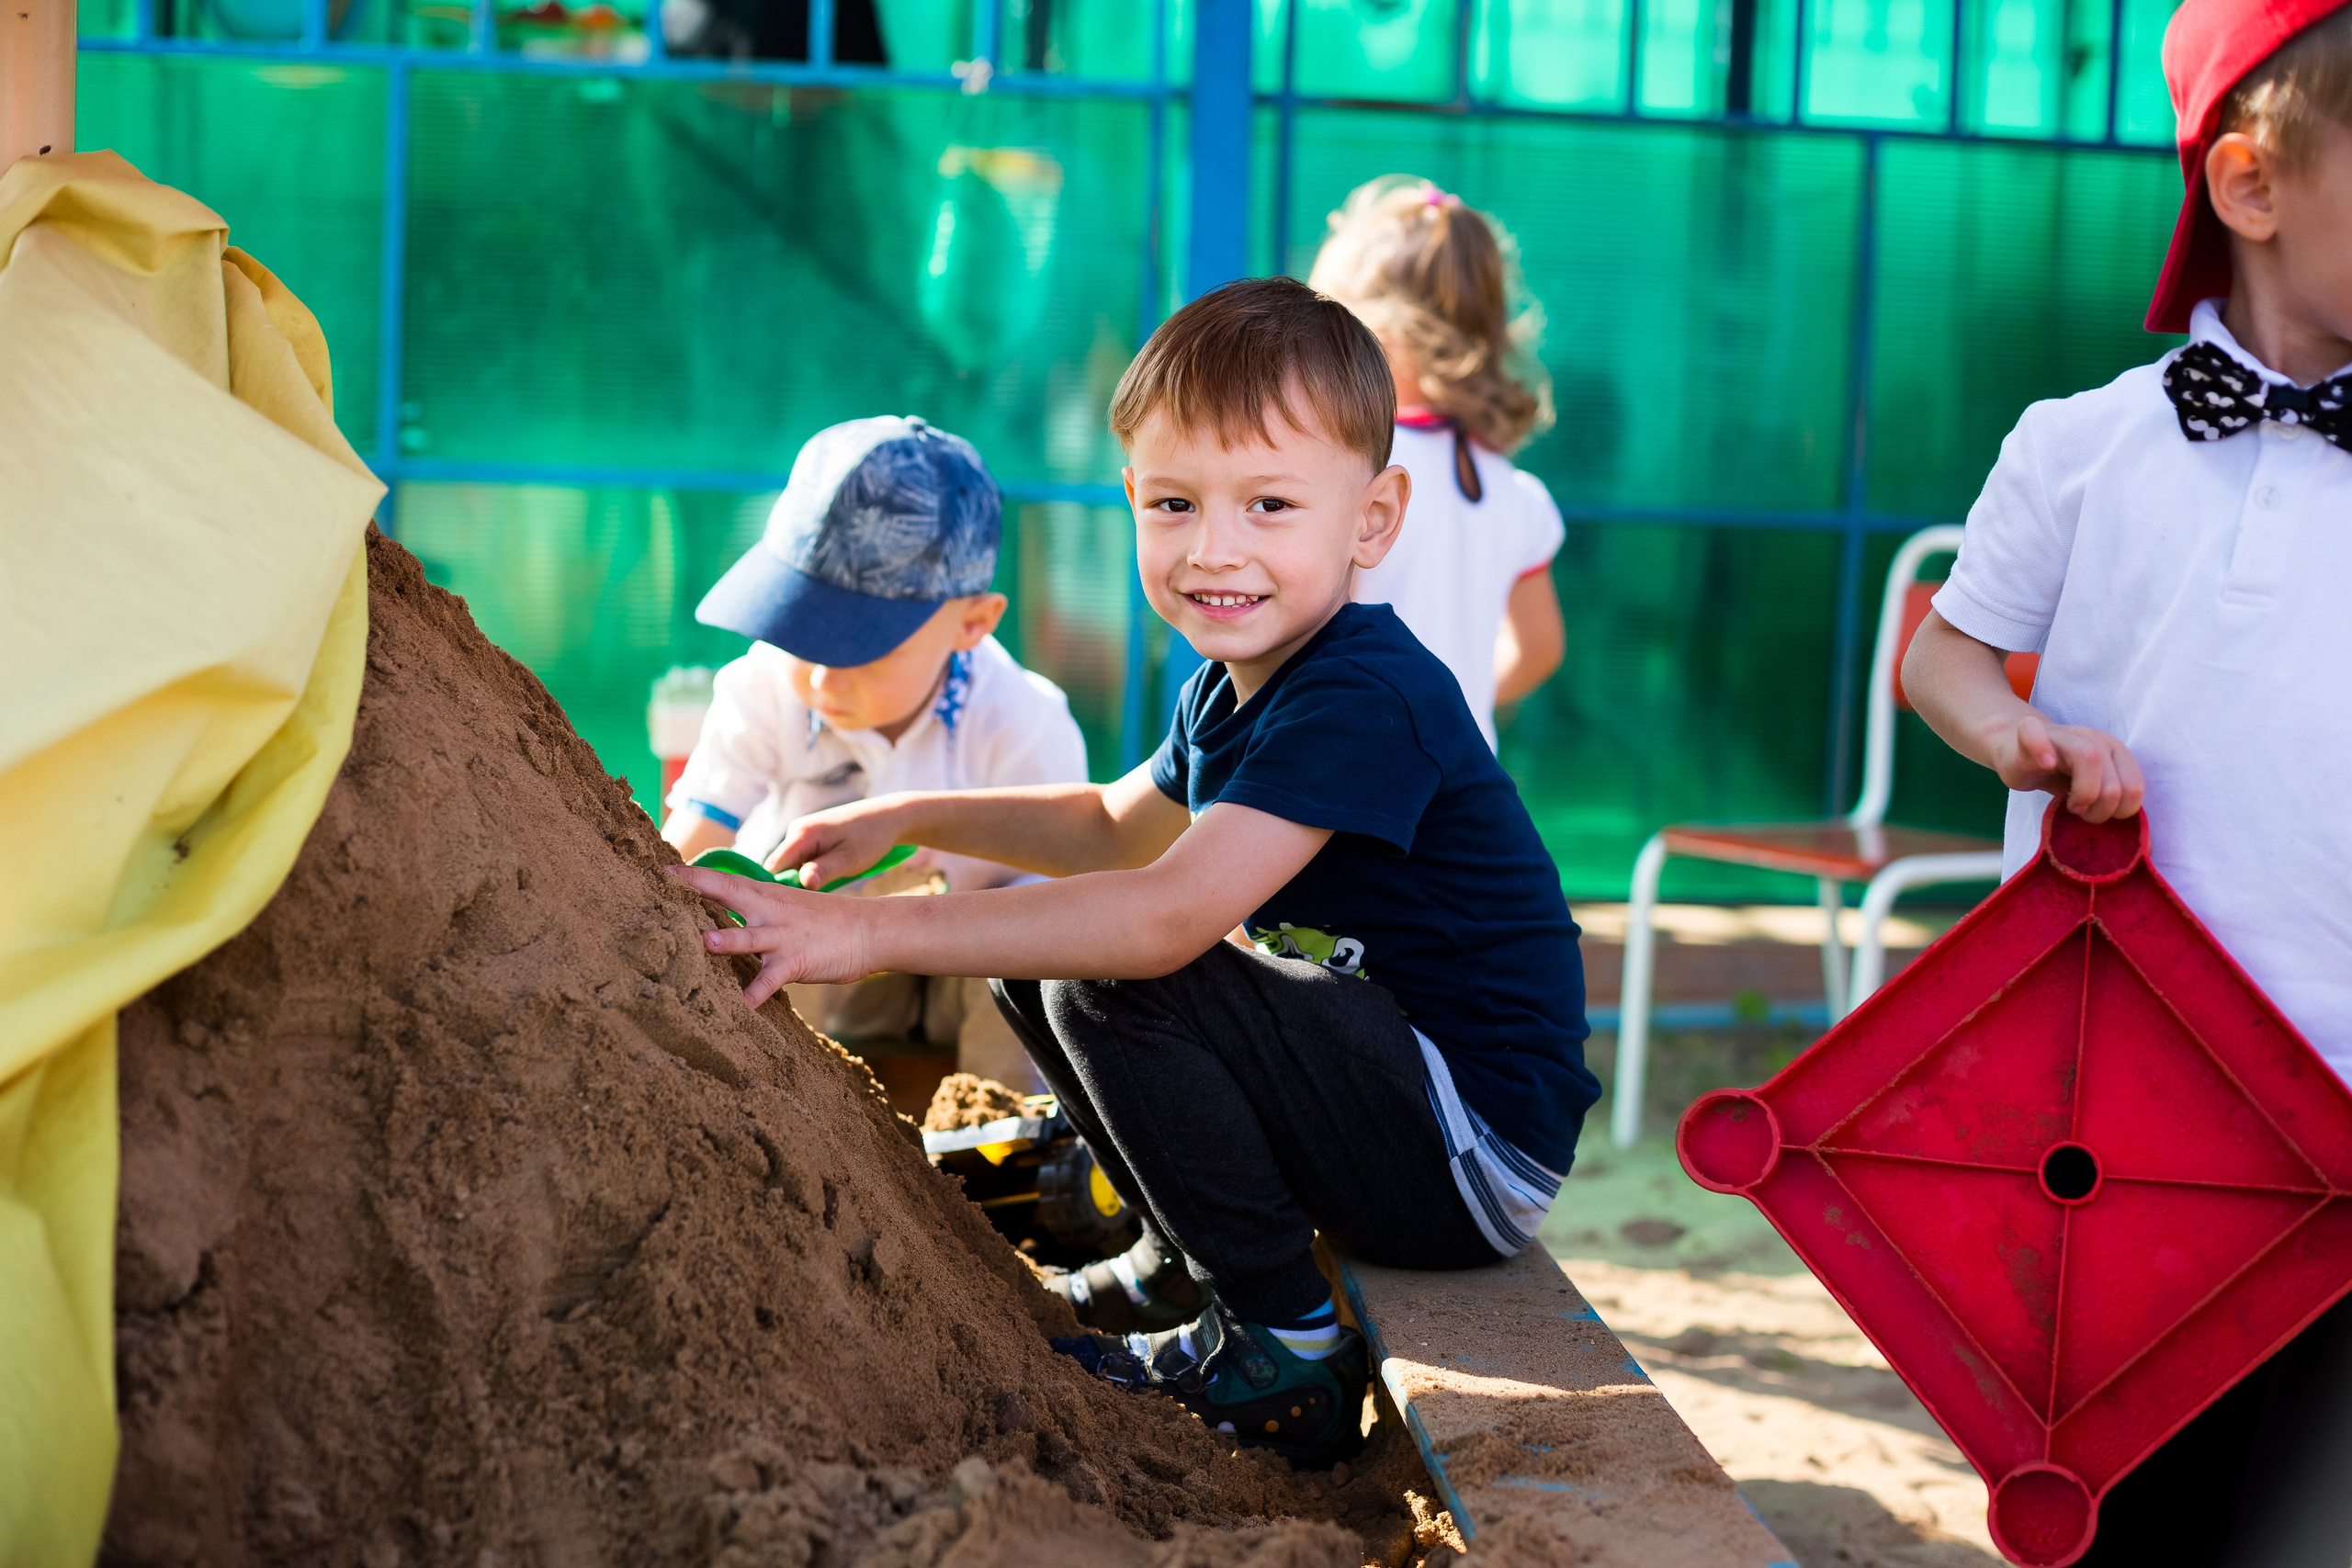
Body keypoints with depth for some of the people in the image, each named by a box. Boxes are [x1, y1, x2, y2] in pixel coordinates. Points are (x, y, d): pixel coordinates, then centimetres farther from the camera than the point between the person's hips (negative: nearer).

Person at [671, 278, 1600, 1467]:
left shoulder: (1364, 701, -24)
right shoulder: (1233, 687, 7)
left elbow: (1171, 913, -35)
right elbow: (1120, 826, 28)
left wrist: (873, 933, -34)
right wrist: (912, 817, 15)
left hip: (1477, 1159, -10)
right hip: (1389, 1094, 10)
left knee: (1116, 979, -26)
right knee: (1033, 945, 10)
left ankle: (1285, 1354, -13)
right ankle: (1179, 1263, 20)